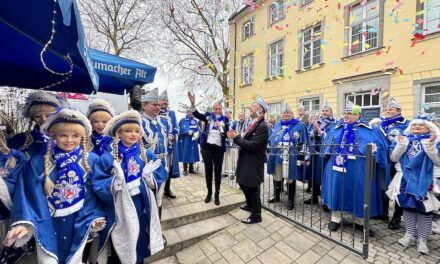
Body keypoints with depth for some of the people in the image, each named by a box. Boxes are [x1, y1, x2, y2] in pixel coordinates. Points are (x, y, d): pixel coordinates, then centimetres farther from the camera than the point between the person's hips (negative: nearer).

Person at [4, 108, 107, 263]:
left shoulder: (91, 160, -9)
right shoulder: (38, 163, -8)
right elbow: (30, 195, -7)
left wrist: (96, 216, -8)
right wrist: (24, 222, -16)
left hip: (79, 224, 1)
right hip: (49, 224, 0)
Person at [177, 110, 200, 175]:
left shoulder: (195, 121, 14)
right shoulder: (183, 120, 1)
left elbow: (198, 130, 5)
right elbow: (182, 129, -13)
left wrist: (196, 134, -15)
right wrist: (189, 132, -24)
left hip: (193, 141, 4)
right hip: (185, 141, -4)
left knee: (193, 154, 9)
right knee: (185, 155, -2)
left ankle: (191, 169, 22)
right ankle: (185, 170, 9)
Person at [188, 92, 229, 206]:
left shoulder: (225, 119, 4)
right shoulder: (208, 116, 3)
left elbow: (227, 133, -2)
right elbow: (197, 114, -14)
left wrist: (221, 129, -21)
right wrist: (193, 103, -29)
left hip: (219, 147, 0)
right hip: (207, 146, 0)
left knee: (218, 171, 7)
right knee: (208, 170, 9)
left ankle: (217, 194, 20)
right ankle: (209, 193, 26)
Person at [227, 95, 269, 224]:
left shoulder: (262, 126, -20)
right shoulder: (253, 123, 11)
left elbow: (253, 145, -26)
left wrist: (236, 138, -21)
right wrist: (237, 137, -3)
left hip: (253, 164, -9)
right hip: (246, 161, 10)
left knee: (252, 189, 6)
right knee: (244, 184, 23)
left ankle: (256, 215, 28)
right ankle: (250, 204, 48)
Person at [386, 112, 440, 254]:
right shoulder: (403, 139, 5)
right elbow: (393, 158, -2)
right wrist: (401, 144, -15)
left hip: (425, 181, -2)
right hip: (406, 179, 2)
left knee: (425, 209, 6)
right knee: (408, 207, 11)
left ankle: (422, 239, 21)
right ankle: (410, 234, 26)